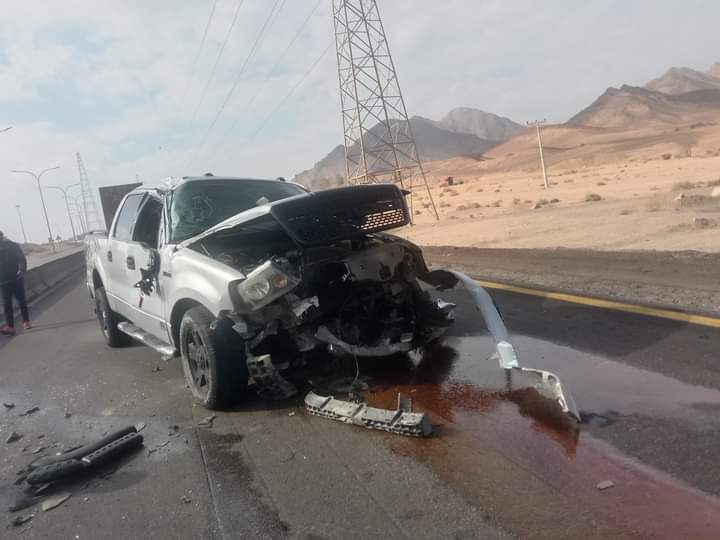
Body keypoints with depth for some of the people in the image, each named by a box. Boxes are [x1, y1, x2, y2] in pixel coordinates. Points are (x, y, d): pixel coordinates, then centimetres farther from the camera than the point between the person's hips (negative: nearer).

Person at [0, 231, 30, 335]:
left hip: (16, 279, -1)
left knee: (22, 300, 8)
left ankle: (26, 321, 21)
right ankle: (10, 326, -2)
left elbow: (22, 259, -3)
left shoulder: (12, 246, -1)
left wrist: (21, 270, -21)